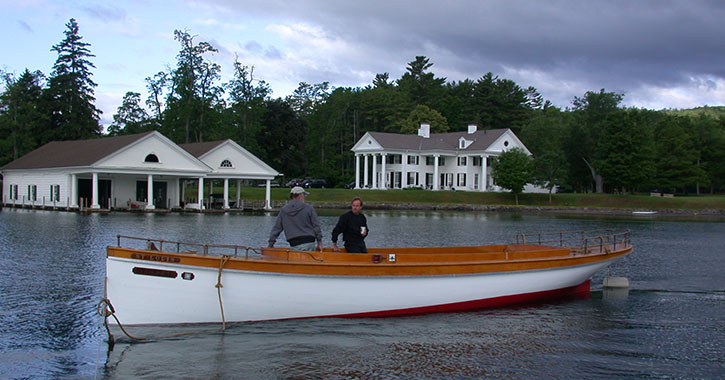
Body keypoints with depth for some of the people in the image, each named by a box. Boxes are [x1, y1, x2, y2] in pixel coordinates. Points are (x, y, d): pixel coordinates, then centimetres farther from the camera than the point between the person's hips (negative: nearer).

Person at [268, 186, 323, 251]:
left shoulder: (283, 211, 11)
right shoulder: (308, 208, 2)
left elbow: (276, 228, 14)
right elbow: (316, 226, 1)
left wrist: (270, 245, 20)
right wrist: (319, 243, 5)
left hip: (295, 246, 2)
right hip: (309, 243, -2)